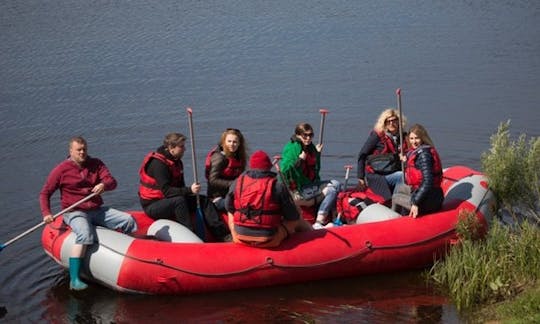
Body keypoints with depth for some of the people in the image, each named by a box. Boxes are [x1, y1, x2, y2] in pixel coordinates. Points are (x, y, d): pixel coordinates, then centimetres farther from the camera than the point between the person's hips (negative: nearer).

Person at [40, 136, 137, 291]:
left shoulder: (96, 164, 6)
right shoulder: (61, 170, -3)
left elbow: (112, 182, -5)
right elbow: (45, 193, 1)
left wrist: (104, 185, -29)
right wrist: (46, 213, -14)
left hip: (97, 210, 5)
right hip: (75, 213, -5)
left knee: (128, 220, -7)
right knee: (85, 234, -35)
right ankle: (74, 280, -37)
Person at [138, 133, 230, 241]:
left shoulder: (177, 162, 9)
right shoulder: (158, 163, -20)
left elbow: (180, 186, 10)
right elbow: (166, 191, -28)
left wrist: (190, 190, -11)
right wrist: (189, 190, -34)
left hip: (171, 202, 9)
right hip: (152, 205, -9)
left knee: (203, 200, -3)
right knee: (179, 201, -37)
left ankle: (223, 234, -10)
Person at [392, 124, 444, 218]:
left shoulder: (424, 154, -19)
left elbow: (428, 182, -27)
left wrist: (416, 203, -27)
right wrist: (406, 162, 13)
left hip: (429, 201, -9)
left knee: (395, 198, 13)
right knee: (399, 188, 27)